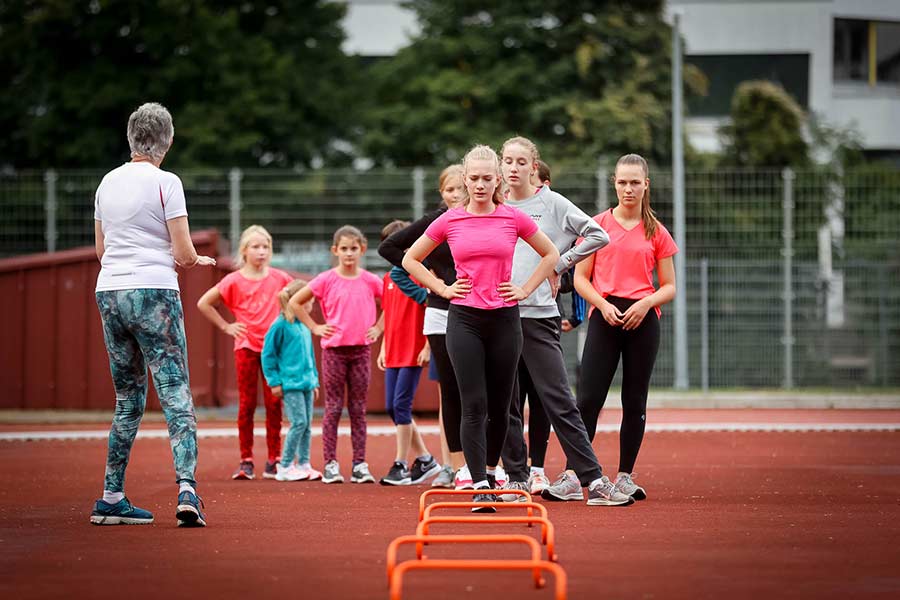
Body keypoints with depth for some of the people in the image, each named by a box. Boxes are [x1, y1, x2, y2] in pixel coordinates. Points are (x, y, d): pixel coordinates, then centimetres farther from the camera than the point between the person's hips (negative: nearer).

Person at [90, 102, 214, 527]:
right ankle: (186, 488, -23)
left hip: (109, 295, 6)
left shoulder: (108, 182, 12)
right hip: (154, 293, -6)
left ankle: (111, 498, 12)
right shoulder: (165, 182, -5)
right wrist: (198, 261, 13)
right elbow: (184, 254, -8)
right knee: (176, 395, -7)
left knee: (129, 400, 13)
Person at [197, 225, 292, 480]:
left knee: (274, 404, 1)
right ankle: (246, 461, 3)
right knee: (246, 405, 0)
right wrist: (226, 326, -1)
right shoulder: (234, 281, -3)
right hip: (246, 347, -1)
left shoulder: (278, 278, 2)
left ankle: (273, 461, 6)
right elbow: (203, 303, 2)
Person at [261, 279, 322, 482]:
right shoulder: (281, 325, -9)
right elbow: (268, 354, -7)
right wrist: (274, 381, -9)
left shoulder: (304, 327, 13)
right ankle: (285, 467, -5)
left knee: (307, 424, 8)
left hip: (306, 382, 8)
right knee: (299, 422, -12)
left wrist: (314, 381, 21)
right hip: (290, 383, -8)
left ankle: (303, 465, 14)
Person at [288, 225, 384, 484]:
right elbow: (295, 302, 3)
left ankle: (359, 464, 7)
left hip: (361, 349, 2)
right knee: (334, 407, 0)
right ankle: (330, 464, 2)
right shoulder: (326, 280, -3)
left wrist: (378, 328, 7)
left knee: (358, 409, 5)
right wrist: (314, 327, -1)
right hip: (334, 349, -2)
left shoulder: (370, 281, 3)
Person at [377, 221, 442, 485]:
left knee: (401, 405, -10)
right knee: (392, 407, 7)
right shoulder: (388, 278, 14)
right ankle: (425, 459, 18)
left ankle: (401, 465, -3)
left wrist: (427, 347, -15)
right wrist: (383, 348, 16)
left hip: (413, 353, -8)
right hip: (393, 354, 8)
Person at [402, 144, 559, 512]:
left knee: (499, 406, 7)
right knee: (474, 405, -9)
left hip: (505, 319, 1)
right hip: (464, 319, -1)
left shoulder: (514, 218, 2)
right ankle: (480, 486, -11)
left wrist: (526, 289, 6)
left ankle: (489, 470, 27)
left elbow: (551, 254, 15)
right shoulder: (449, 222, 2)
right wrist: (442, 289, 4)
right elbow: (410, 260, 14)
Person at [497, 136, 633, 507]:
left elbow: (598, 236, 1)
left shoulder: (551, 203, 3)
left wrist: (560, 264, 0)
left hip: (538, 315, -3)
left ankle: (593, 481, -11)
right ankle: (517, 479, 13)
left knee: (558, 401, -9)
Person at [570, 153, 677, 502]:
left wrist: (645, 303, -12)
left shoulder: (656, 233, 7)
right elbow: (580, 278, 5)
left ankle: (625, 478, 12)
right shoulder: (598, 225, 6)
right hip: (604, 317, -1)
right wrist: (603, 304, -12)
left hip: (642, 321, 1)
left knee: (635, 402, 4)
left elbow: (669, 287, 8)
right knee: (589, 398, -9)